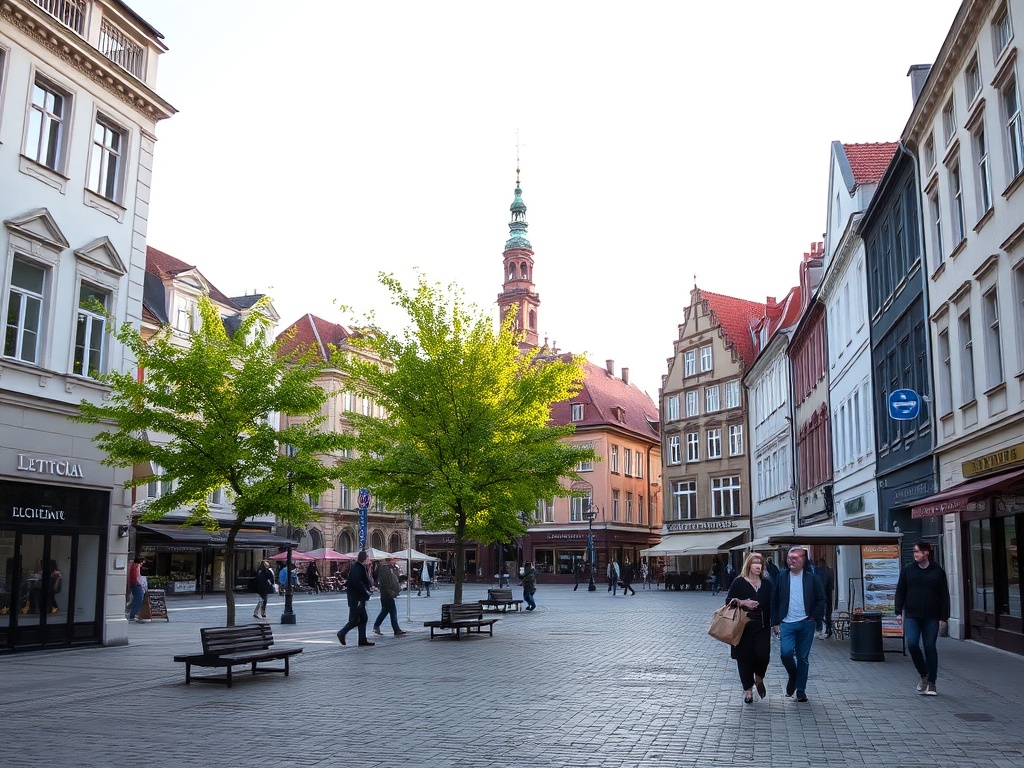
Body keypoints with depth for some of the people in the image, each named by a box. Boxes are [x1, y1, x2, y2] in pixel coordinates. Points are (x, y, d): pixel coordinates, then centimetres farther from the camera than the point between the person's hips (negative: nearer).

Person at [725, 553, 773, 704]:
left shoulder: (767, 583, 8)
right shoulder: (739, 582, 0)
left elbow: (771, 604, 11)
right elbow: (728, 601, 0)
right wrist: (743, 603, -16)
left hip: (762, 626, 2)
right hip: (743, 626, -2)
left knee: (763, 654, -11)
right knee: (745, 657, 2)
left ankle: (759, 678, 20)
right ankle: (748, 689, 17)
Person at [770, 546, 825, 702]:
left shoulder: (812, 578, 3)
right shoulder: (781, 578, 5)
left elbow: (821, 600, 5)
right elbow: (774, 601, 6)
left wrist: (814, 618, -7)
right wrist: (775, 623, 1)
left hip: (806, 624, 0)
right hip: (787, 623, 0)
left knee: (803, 657, 6)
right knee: (786, 653, -15)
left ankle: (801, 690, 19)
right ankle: (793, 676, 16)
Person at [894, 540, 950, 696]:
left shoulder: (938, 571, 3)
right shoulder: (907, 570, 6)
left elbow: (944, 596, 4)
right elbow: (900, 592, 8)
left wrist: (943, 617, -1)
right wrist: (899, 612, 1)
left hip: (931, 617, -1)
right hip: (911, 616, 1)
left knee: (930, 648, 3)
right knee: (912, 644, -12)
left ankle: (931, 683, 14)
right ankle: (923, 675, 10)